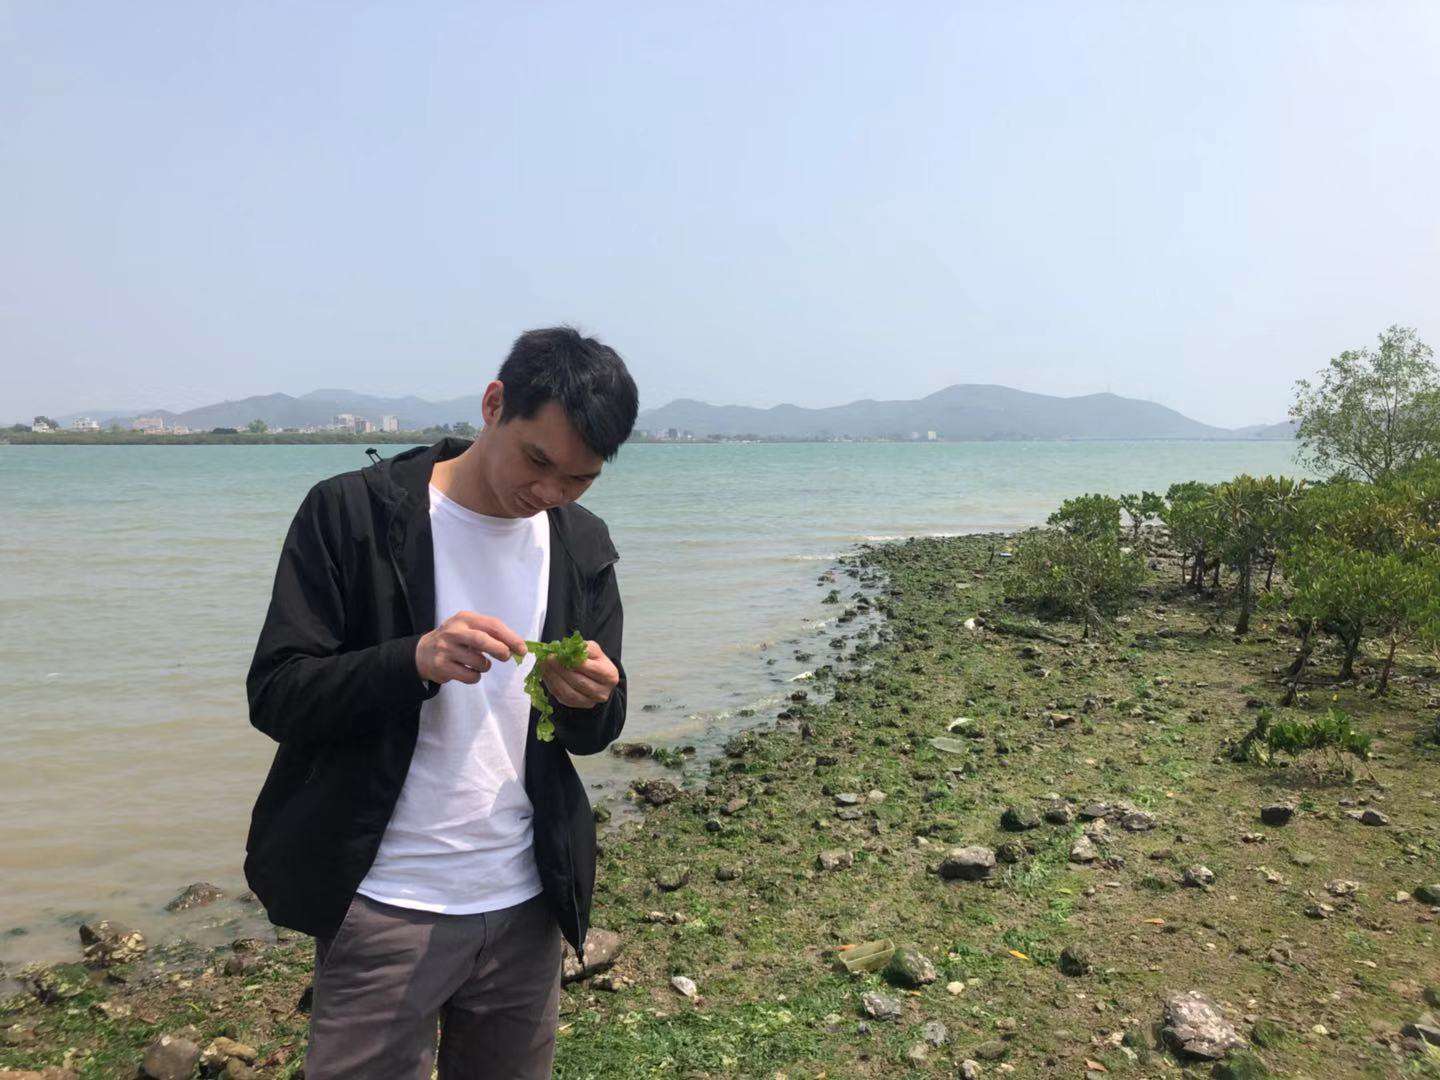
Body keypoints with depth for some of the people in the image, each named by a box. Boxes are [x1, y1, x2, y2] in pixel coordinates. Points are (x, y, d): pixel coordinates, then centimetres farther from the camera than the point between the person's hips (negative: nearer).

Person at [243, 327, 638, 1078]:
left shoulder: (583, 545, 2)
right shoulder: (351, 512, -10)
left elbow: (593, 735, 7)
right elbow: (275, 697, -11)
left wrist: (588, 698, -17)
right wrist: (417, 660, -28)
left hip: (528, 905, 4)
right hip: (384, 909, -3)